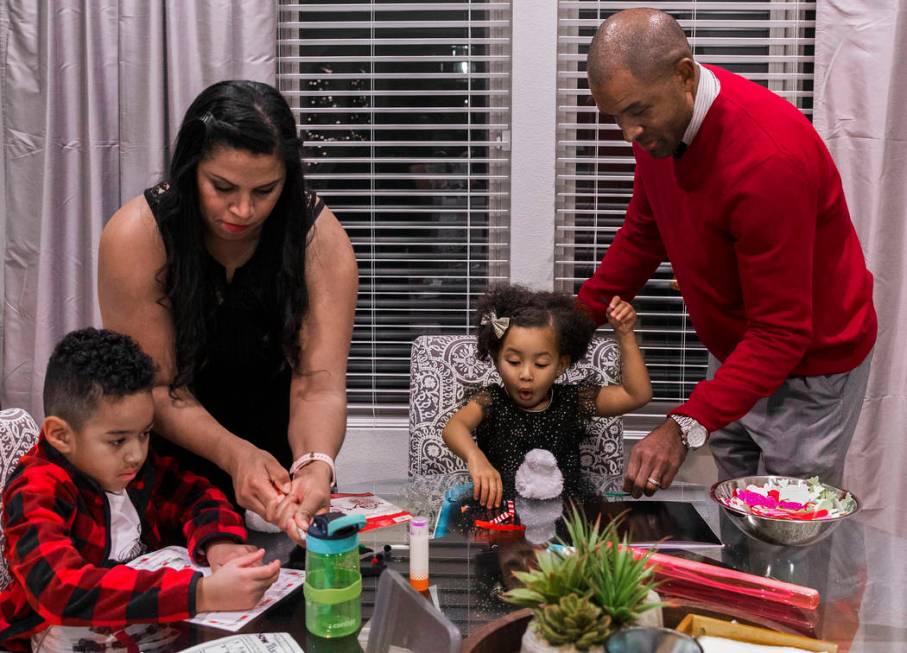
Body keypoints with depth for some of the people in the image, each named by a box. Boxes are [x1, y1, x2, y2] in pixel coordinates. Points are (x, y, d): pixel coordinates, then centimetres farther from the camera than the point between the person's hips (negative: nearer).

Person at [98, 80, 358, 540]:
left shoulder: (320, 238, -23)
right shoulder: (137, 235, -25)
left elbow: (318, 385, -28)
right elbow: (158, 387, -23)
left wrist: (315, 464, -49)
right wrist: (234, 455, -40)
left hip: (275, 435, 1)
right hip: (172, 441, 0)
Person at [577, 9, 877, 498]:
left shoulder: (769, 158, -34)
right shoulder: (658, 121, -9)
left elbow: (781, 333, -32)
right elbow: (644, 233, 7)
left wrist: (686, 426, -38)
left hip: (810, 363, -7)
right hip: (734, 351, 7)